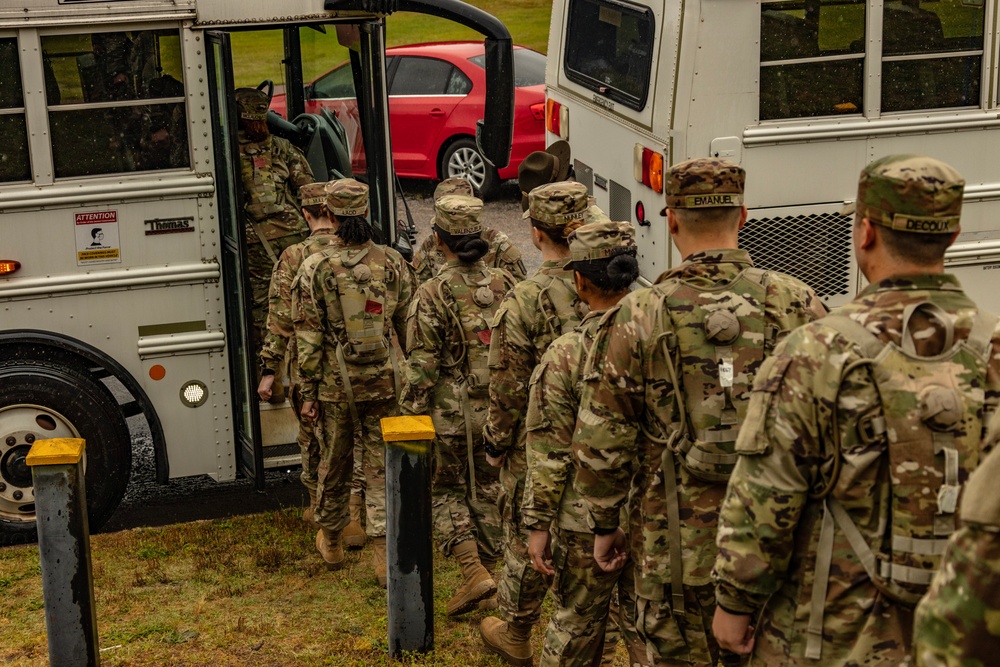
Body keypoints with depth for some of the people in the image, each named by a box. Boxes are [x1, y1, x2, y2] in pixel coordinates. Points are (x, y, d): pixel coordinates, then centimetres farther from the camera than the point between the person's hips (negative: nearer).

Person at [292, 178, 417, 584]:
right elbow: (409, 326, 3)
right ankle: (385, 555, 3)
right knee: (382, 467, 6)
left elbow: (308, 337, -8)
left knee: (334, 463, 17)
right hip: (384, 382, 1)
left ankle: (330, 542, 35)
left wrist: (308, 392, 0)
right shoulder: (393, 264, -3)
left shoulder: (316, 268, -10)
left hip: (336, 383, -1)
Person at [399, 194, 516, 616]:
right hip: (500, 408, 4)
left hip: (452, 412, -4)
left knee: (446, 490, 11)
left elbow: (421, 367, -14)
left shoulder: (433, 295, -15)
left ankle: (474, 572, -3)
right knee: (488, 491, 17)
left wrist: (410, 416, -5)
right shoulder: (503, 284, 1)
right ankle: (487, 564, 26)